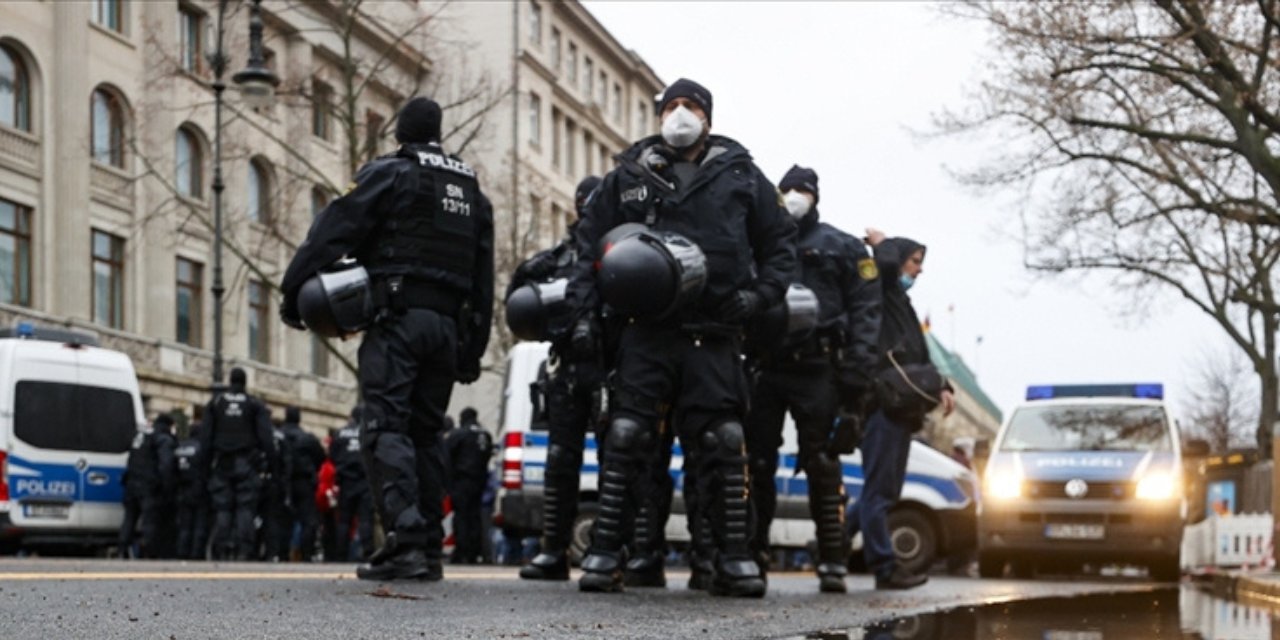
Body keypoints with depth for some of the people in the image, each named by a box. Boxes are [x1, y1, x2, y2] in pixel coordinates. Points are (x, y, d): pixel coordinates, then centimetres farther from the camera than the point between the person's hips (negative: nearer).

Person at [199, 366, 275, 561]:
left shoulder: (215, 402, 9)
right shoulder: (255, 405, 4)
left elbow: (205, 437, 7)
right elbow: (265, 437, -4)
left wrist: (205, 465, 8)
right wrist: (269, 462, -2)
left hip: (222, 464, 2)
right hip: (247, 463, -2)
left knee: (222, 509, 2)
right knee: (245, 508, -3)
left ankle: (221, 551, -4)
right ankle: (243, 550, -13)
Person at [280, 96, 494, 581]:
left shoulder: (388, 175, 2)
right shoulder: (474, 192, 21)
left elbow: (332, 233, -8)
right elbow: (483, 281, 20)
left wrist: (294, 294, -6)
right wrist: (472, 354, 20)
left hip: (397, 318, -6)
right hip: (448, 325, 6)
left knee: (386, 428, -11)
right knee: (425, 433, 12)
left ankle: (405, 541, -26)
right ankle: (429, 548, 9)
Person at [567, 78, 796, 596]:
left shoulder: (739, 174, 14)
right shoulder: (630, 175, 13)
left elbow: (780, 241, 18)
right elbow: (592, 241, 14)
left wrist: (763, 293, 2)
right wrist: (584, 309, 4)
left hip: (715, 336, 0)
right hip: (647, 332, 0)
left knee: (721, 444, -2)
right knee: (626, 437, -6)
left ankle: (734, 557, 4)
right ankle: (605, 552, -3)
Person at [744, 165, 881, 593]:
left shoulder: (842, 248, 10)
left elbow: (866, 312, 1)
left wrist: (856, 373, -11)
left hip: (817, 371, -3)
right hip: (765, 369, 3)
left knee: (822, 467, -6)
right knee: (757, 464, 2)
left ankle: (833, 562, -4)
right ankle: (753, 556, 9)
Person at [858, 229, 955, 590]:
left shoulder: (900, 303, 27)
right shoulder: (879, 294, -1)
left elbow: (919, 356, 28)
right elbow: (886, 264, -24)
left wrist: (939, 387, 13)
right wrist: (881, 242, -3)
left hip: (900, 407, 10)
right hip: (882, 402, -10)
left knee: (887, 489, 11)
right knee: (878, 488, -11)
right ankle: (884, 567, -13)